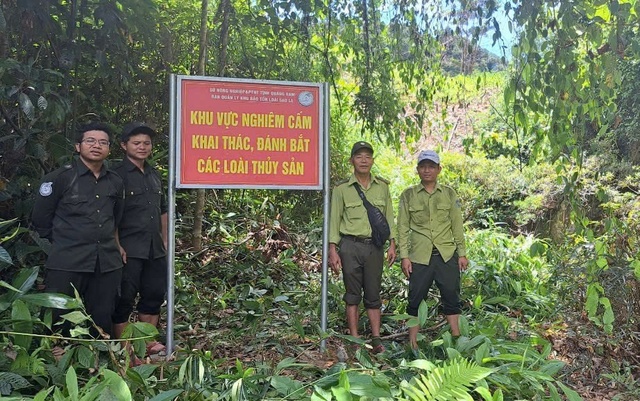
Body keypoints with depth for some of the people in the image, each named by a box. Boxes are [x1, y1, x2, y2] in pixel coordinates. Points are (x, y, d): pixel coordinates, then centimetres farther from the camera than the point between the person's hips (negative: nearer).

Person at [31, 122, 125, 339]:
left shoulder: (115, 182, 10)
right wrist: (63, 242, 8)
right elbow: (40, 219, 1)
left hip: (108, 263, 4)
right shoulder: (59, 178, -4)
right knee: (61, 323, 2)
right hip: (66, 264, -4)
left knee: (102, 323, 11)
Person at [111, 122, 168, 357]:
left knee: (154, 295, 15)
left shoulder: (154, 175, 15)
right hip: (129, 250, -7)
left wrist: (165, 240, 18)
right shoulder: (117, 175, -7)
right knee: (124, 299, 0)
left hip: (155, 249, 7)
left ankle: (147, 342, 29)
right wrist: (117, 246, -17)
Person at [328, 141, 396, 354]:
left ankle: (376, 339, 13)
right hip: (350, 246, -2)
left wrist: (392, 244, 6)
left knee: (373, 295, 7)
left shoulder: (382, 186, 9)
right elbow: (334, 220, 0)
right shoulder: (341, 189, 1)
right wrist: (333, 251, -6)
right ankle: (354, 340, 10)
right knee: (352, 294, 4)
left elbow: (389, 217, 12)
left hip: (375, 246, 2)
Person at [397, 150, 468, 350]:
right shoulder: (408, 195, 4)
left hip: (447, 255, 1)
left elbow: (457, 225, 9)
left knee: (452, 297, 5)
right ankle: (412, 342, 13)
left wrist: (462, 253, 6)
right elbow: (403, 227, 3)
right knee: (416, 299, 3)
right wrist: (404, 256, -3)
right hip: (420, 256, -1)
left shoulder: (449, 194, 8)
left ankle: (456, 339, 15)